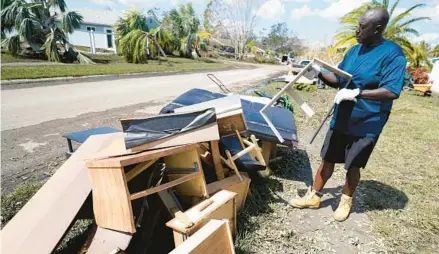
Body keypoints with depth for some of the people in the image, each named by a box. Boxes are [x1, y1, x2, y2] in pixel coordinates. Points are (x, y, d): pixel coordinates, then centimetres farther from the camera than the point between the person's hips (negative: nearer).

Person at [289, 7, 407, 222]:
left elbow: (392, 92, -23)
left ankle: (346, 201, 35)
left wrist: (356, 93, -31)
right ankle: (313, 196, 26)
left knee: (353, 166, 10)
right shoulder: (355, 50, 6)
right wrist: (318, 73, -6)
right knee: (328, 159, 12)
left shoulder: (392, 54, -14)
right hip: (340, 120, 6)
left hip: (366, 124, -5)